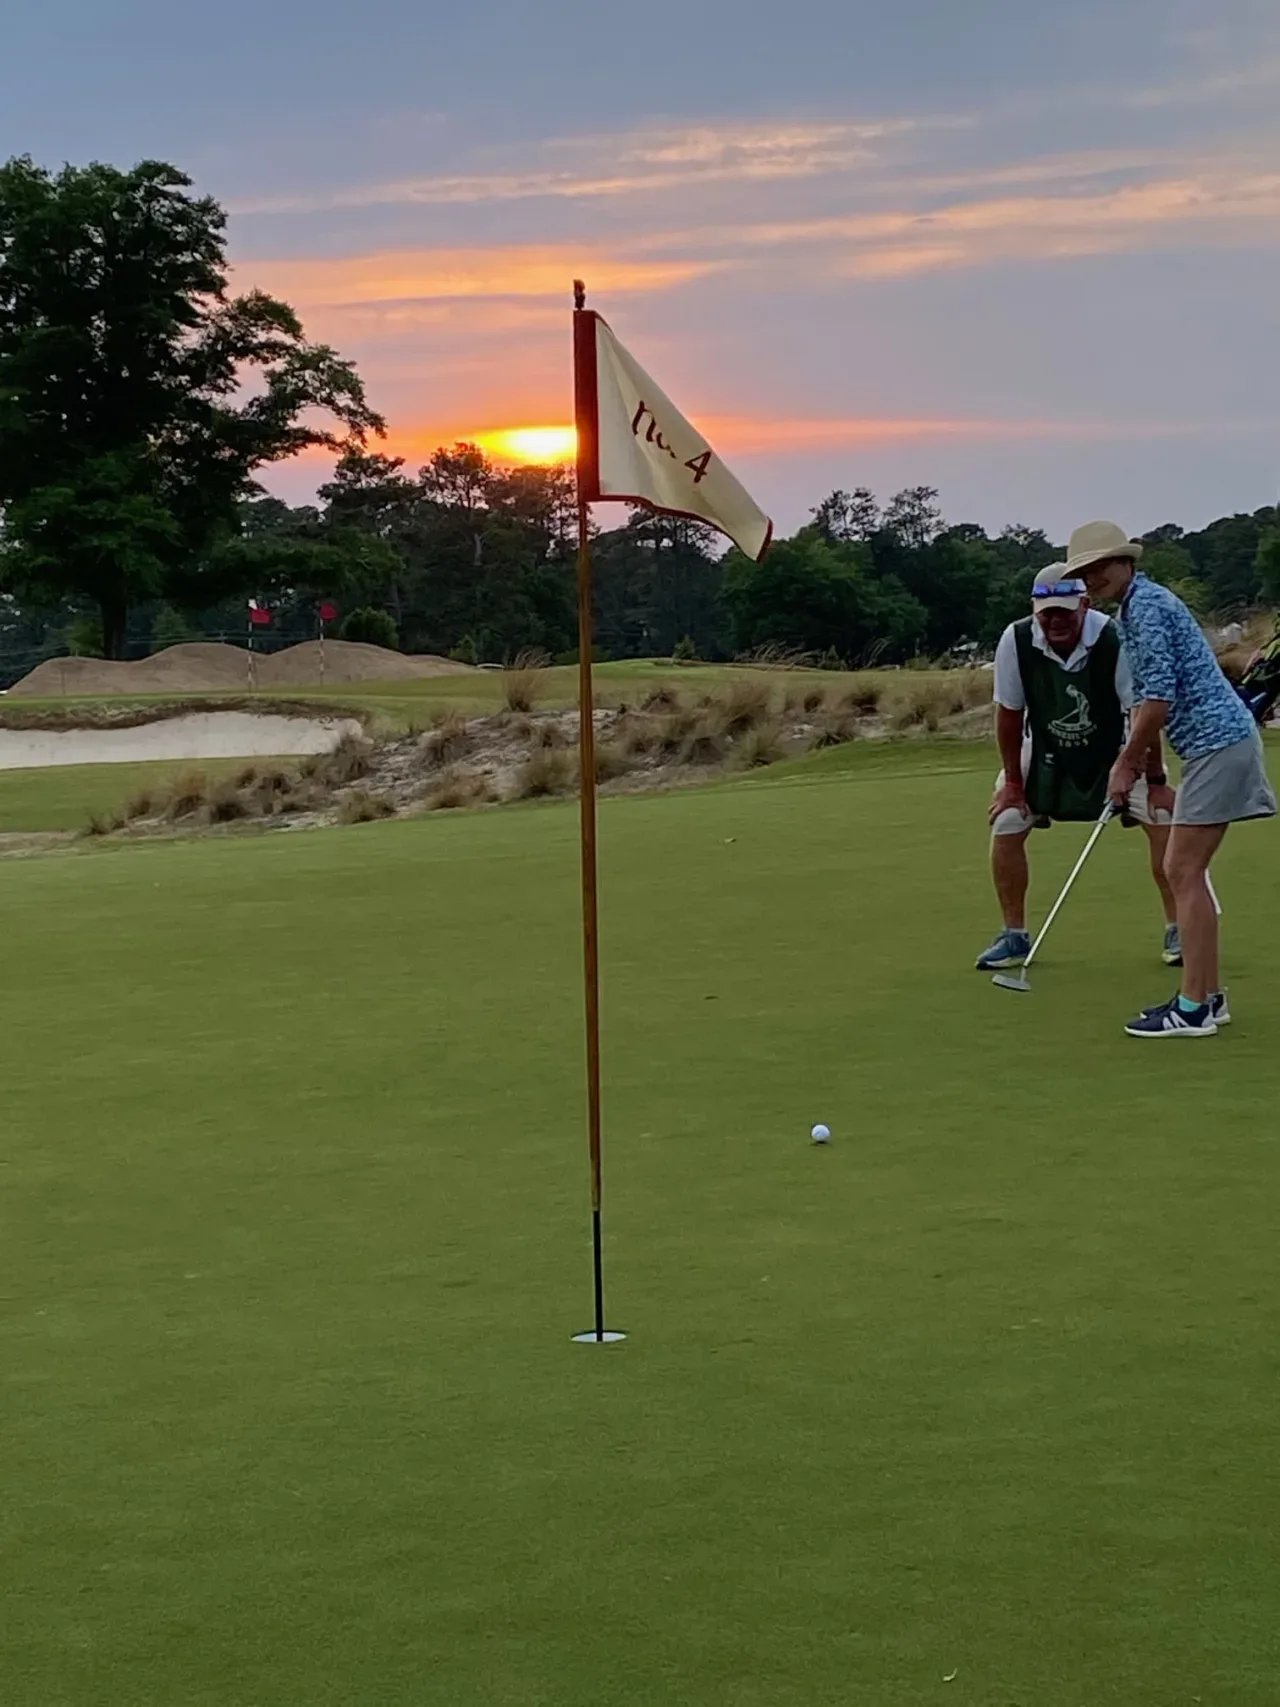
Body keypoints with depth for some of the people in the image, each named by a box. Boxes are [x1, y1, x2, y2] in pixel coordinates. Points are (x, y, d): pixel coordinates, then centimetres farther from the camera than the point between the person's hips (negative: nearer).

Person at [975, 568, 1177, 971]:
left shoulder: (1113, 640, -31)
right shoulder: (1016, 641, -24)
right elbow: (1009, 713, -10)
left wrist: (1155, 781, -17)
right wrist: (1012, 781, -5)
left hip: (1113, 748, -2)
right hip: (1044, 752, 2)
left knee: (1163, 818, -14)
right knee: (1005, 827, -6)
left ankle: (1177, 931, 0)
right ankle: (1014, 937, 11)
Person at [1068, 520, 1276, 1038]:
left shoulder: (1147, 606, -13)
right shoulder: (1134, 609, 19)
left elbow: (1159, 698, -19)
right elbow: (1147, 697, 26)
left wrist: (1126, 765, -9)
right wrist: (1132, 760, 16)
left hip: (1217, 743, -10)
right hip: (1216, 743, 10)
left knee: (1184, 872, -9)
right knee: (1183, 870, 12)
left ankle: (1193, 1009, -7)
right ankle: (1208, 995, 15)